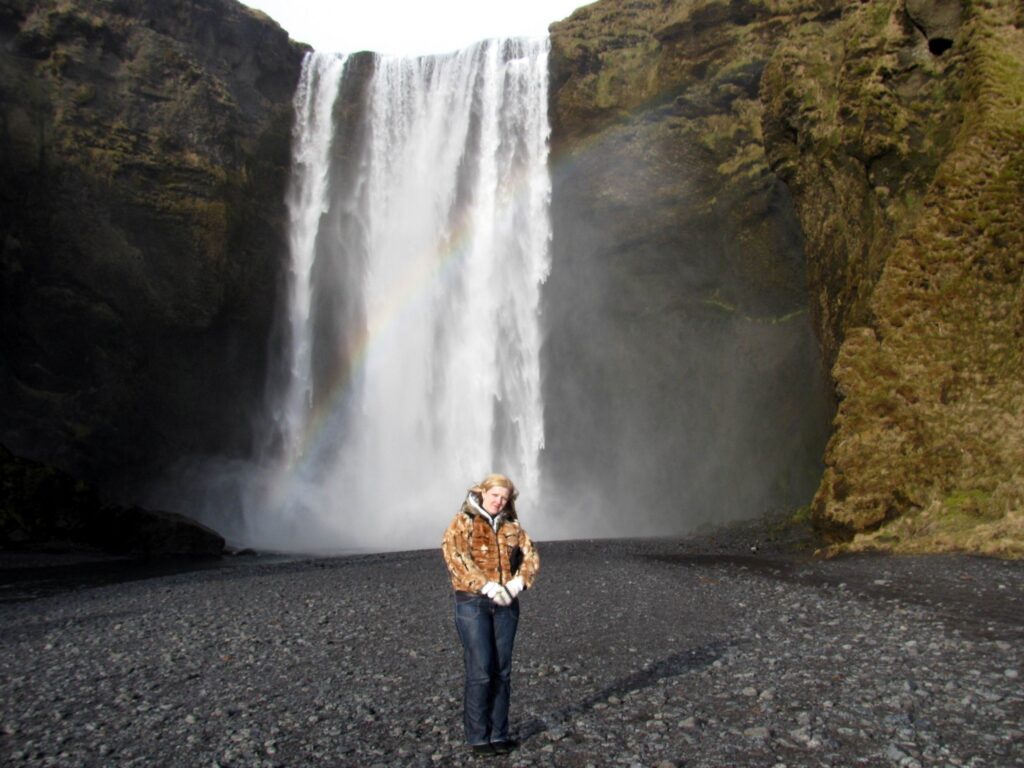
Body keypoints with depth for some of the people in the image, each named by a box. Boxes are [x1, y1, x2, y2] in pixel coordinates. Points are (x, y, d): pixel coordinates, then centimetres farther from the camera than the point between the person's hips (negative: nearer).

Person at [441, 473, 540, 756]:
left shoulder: (511, 526, 10)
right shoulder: (463, 523, -3)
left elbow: (531, 555, 5)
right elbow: (455, 557, -16)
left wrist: (518, 583, -14)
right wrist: (487, 587, -23)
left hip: (505, 604, 4)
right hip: (473, 602, -4)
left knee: (502, 671, 8)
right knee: (480, 671, -5)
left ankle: (499, 733, 18)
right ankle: (477, 737, 7)